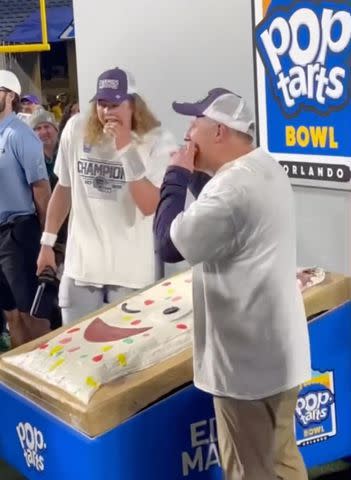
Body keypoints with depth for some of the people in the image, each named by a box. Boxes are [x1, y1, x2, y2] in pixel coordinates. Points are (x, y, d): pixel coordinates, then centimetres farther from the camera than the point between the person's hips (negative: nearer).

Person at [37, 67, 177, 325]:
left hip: (131, 270, -2)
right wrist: (47, 241, 14)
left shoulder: (158, 141, -8)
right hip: (81, 264, 3)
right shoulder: (76, 129, 0)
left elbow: (150, 206, -16)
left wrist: (127, 149, -21)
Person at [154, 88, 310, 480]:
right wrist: (198, 175, 5)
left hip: (248, 359, -10)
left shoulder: (233, 186, -26)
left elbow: (169, 244, -20)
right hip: (277, 351, 10)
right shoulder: (265, 168, 7)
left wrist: (177, 175, -11)